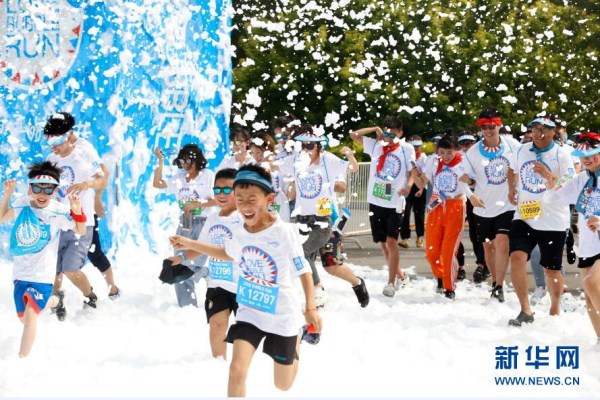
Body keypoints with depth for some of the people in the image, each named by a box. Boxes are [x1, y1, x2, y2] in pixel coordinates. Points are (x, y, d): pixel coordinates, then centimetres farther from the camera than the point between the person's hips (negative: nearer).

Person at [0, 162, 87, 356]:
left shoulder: (59, 211, -13)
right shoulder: (22, 204, -5)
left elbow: (81, 231, -2)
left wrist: (77, 210, -21)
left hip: (43, 275, -5)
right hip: (21, 272, 5)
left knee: (30, 315, -21)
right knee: (23, 317, 20)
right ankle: (53, 300, 50)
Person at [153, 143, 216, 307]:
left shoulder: (208, 175, -5)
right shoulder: (179, 177, 9)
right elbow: (157, 184, 6)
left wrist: (196, 205, -14)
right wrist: (161, 161, 1)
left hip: (202, 225, -5)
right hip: (184, 226, 5)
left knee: (191, 267, -17)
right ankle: (186, 307, 15)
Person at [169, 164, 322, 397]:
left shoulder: (284, 232, -23)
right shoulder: (241, 232, -6)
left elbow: (303, 270, -14)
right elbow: (228, 254, 18)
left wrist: (310, 307, -24)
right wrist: (190, 244, 14)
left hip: (282, 315, -3)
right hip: (249, 312, 3)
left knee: (283, 385, 14)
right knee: (237, 370, -17)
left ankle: (294, 346, 49)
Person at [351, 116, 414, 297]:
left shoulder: (407, 149, 0)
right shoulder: (376, 146, 9)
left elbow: (412, 172, -3)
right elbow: (354, 135, 12)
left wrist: (408, 186, -23)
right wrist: (375, 129, 4)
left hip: (395, 202, -4)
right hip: (376, 201, 4)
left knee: (391, 241, -12)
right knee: (383, 242, 11)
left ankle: (391, 282, -8)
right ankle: (400, 276, 27)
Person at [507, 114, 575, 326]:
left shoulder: (561, 155, -7)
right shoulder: (522, 151, 7)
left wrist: (549, 176, -28)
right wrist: (512, 189, 18)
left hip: (553, 222, -3)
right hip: (524, 217, 3)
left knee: (552, 270, 6)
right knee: (516, 257, -17)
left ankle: (555, 310, 30)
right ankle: (525, 311, -11)